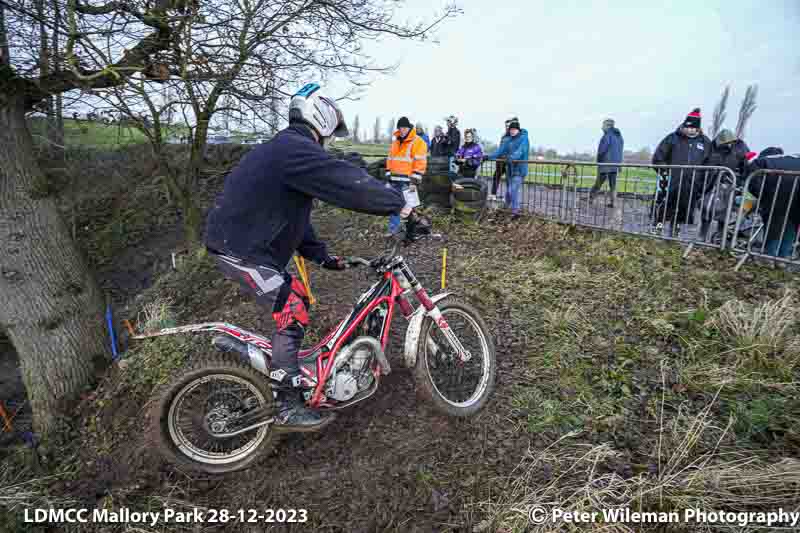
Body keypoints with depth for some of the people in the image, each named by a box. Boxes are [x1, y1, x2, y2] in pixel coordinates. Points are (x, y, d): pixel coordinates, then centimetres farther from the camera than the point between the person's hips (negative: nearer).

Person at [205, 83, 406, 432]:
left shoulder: (282, 149, 18)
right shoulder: (297, 150, -17)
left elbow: (293, 213, 20)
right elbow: (350, 183, -26)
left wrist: (320, 255, 16)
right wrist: (399, 204, -15)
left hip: (240, 241, 11)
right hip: (240, 250, -11)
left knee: (298, 298, 16)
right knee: (292, 316, -9)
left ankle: (282, 369, 32)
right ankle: (288, 408, 1)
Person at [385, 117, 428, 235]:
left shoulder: (418, 142, -7)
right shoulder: (395, 142, 17)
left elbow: (420, 163, -14)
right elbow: (390, 160, 21)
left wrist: (414, 181, -18)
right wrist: (388, 176, 14)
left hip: (407, 181, -7)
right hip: (395, 180, 7)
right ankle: (394, 227, 21)